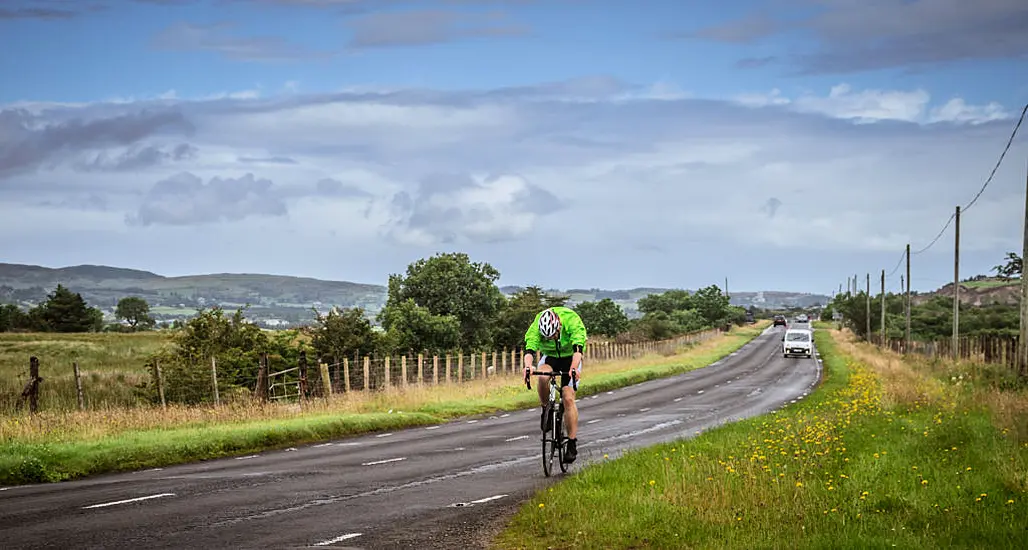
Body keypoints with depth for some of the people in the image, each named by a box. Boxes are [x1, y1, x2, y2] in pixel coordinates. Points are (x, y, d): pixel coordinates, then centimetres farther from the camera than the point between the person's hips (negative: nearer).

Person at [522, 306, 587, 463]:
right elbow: (529, 350, -35)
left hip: (570, 358, -1)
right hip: (549, 357, 2)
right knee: (542, 377, -34)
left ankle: (572, 443, -11)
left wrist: (574, 368, -58)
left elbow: (578, 348, -40)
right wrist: (528, 366, -56)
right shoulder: (536, 327, -26)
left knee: (568, 399, -15)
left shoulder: (572, 321, -31)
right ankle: (546, 411, -10)